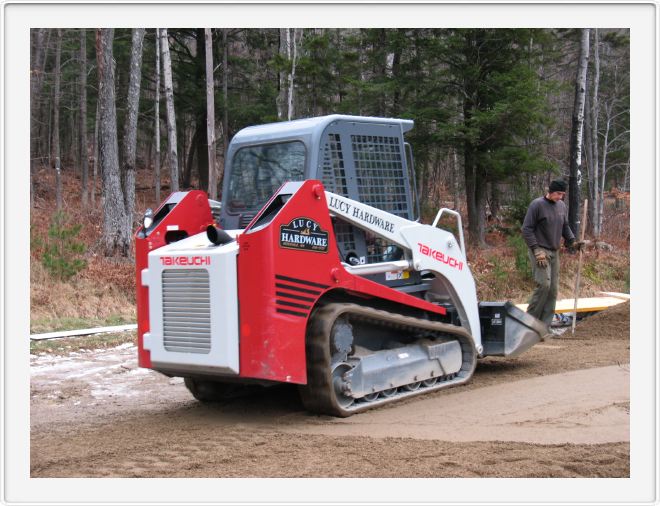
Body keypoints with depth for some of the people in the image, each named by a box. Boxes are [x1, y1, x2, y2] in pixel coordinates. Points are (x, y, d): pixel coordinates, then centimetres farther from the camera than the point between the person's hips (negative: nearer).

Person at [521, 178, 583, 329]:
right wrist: (537, 251, -18)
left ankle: (545, 325, 11)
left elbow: (565, 227, 21)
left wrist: (572, 242, 3)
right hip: (540, 251, -7)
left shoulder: (562, 206, 10)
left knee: (553, 288, 5)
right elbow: (527, 229, -13)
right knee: (544, 284, -18)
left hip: (554, 252, 7)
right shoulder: (537, 205, -11)